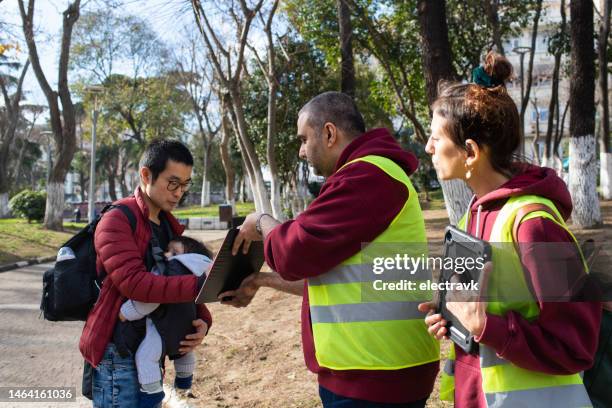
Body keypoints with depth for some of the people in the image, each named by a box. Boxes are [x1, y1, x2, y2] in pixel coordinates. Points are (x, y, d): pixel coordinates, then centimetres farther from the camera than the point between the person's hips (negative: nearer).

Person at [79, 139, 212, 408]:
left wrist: (202, 320, -6)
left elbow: (185, 280, 14)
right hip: (118, 356, -7)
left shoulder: (171, 226, 12)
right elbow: (133, 282, -27)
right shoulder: (117, 221, -14)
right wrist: (200, 286, -34)